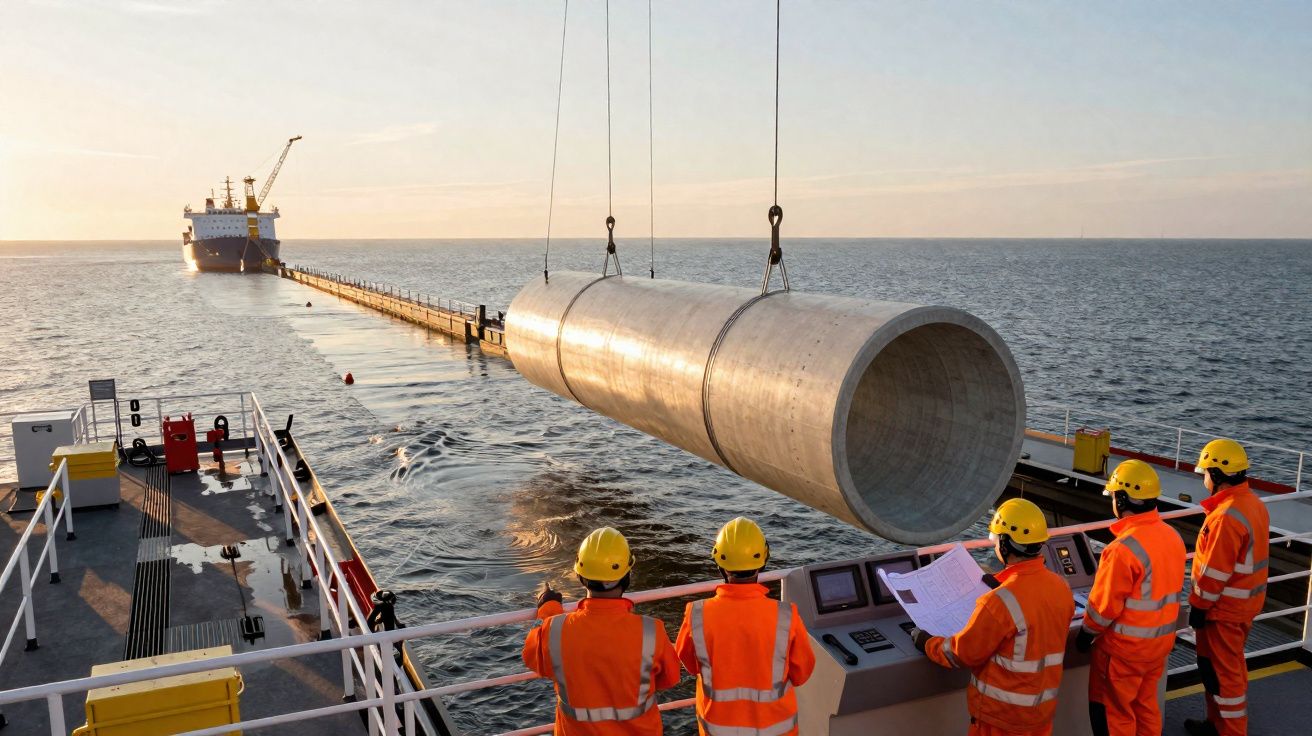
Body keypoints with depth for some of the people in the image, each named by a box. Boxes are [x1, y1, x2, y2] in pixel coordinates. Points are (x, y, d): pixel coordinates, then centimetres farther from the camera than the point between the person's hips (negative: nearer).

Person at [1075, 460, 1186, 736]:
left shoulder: (1124, 548, -26)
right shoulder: (1173, 537, -1)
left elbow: (1105, 604, -20)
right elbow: (1172, 590, 10)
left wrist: (1086, 633, -5)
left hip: (1125, 646, -8)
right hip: (1161, 640, 8)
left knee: (1112, 712, 8)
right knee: (1146, 705, 22)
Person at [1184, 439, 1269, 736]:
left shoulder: (1227, 516, -27)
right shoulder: (1254, 503, 3)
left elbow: (1215, 572, -24)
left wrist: (1198, 606, -12)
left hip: (1224, 608, -10)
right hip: (1246, 601, 10)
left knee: (1220, 671, 3)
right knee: (1230, 665, 21)